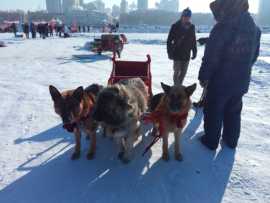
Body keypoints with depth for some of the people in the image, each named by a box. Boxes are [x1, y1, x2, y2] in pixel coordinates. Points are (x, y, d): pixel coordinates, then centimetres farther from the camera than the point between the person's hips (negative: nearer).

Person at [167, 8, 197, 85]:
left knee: (183, 73, 9)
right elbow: (169, 40, -4)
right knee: (177, 72, -7)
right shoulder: (176, 26, -5)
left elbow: (194, 41, 14)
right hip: (177, 54, -4)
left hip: (186, 55, 4)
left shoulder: (192, 27, 8)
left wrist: (194, 52, 9)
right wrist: (170, 52, -10)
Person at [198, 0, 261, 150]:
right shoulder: (254, 27, 4)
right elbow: (254, 54, 14)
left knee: (213, 111, 10)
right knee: (234, 112, 20)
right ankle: (231, 140, 33)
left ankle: (211, 141, 22)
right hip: (242, 81, 7)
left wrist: (203, 77, -6)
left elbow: (210, 57, -19)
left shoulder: (222, 28, -20)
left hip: (220, 80, -6)